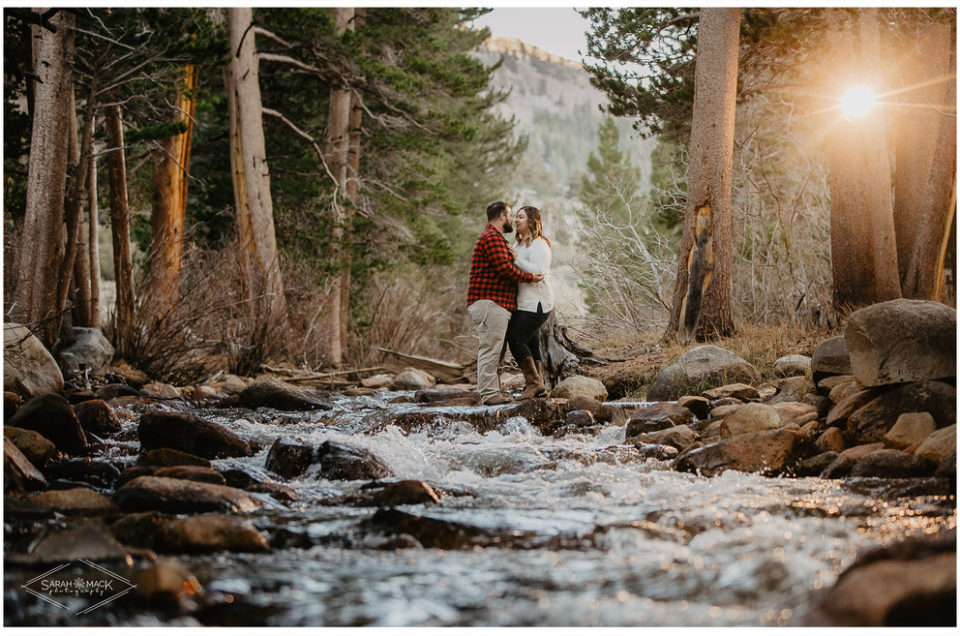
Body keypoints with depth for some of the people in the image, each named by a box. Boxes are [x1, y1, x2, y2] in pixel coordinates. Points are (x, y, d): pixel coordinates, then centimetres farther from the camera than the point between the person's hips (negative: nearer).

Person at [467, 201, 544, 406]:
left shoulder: (496, 238, 27)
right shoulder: (492, 238, -10)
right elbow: (504, 268, -17)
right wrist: (530, 277, -9)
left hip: (498, 304, 11)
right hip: (489, 302, -11)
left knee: (494, 350, 12)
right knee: (490, 348, -12)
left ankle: (493, 391, 15)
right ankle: (489, 394, -14)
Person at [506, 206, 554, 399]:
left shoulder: (539, 245, -12)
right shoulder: (520, 244, 19)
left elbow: (538, 272, -24)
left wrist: (516, 259, -22)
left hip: (535, 302, -10)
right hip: (527, 303, 10)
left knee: (515, 339, -13)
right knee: (531, 345, 9)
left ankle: (534, 383, -9)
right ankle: (539, 386, 11)